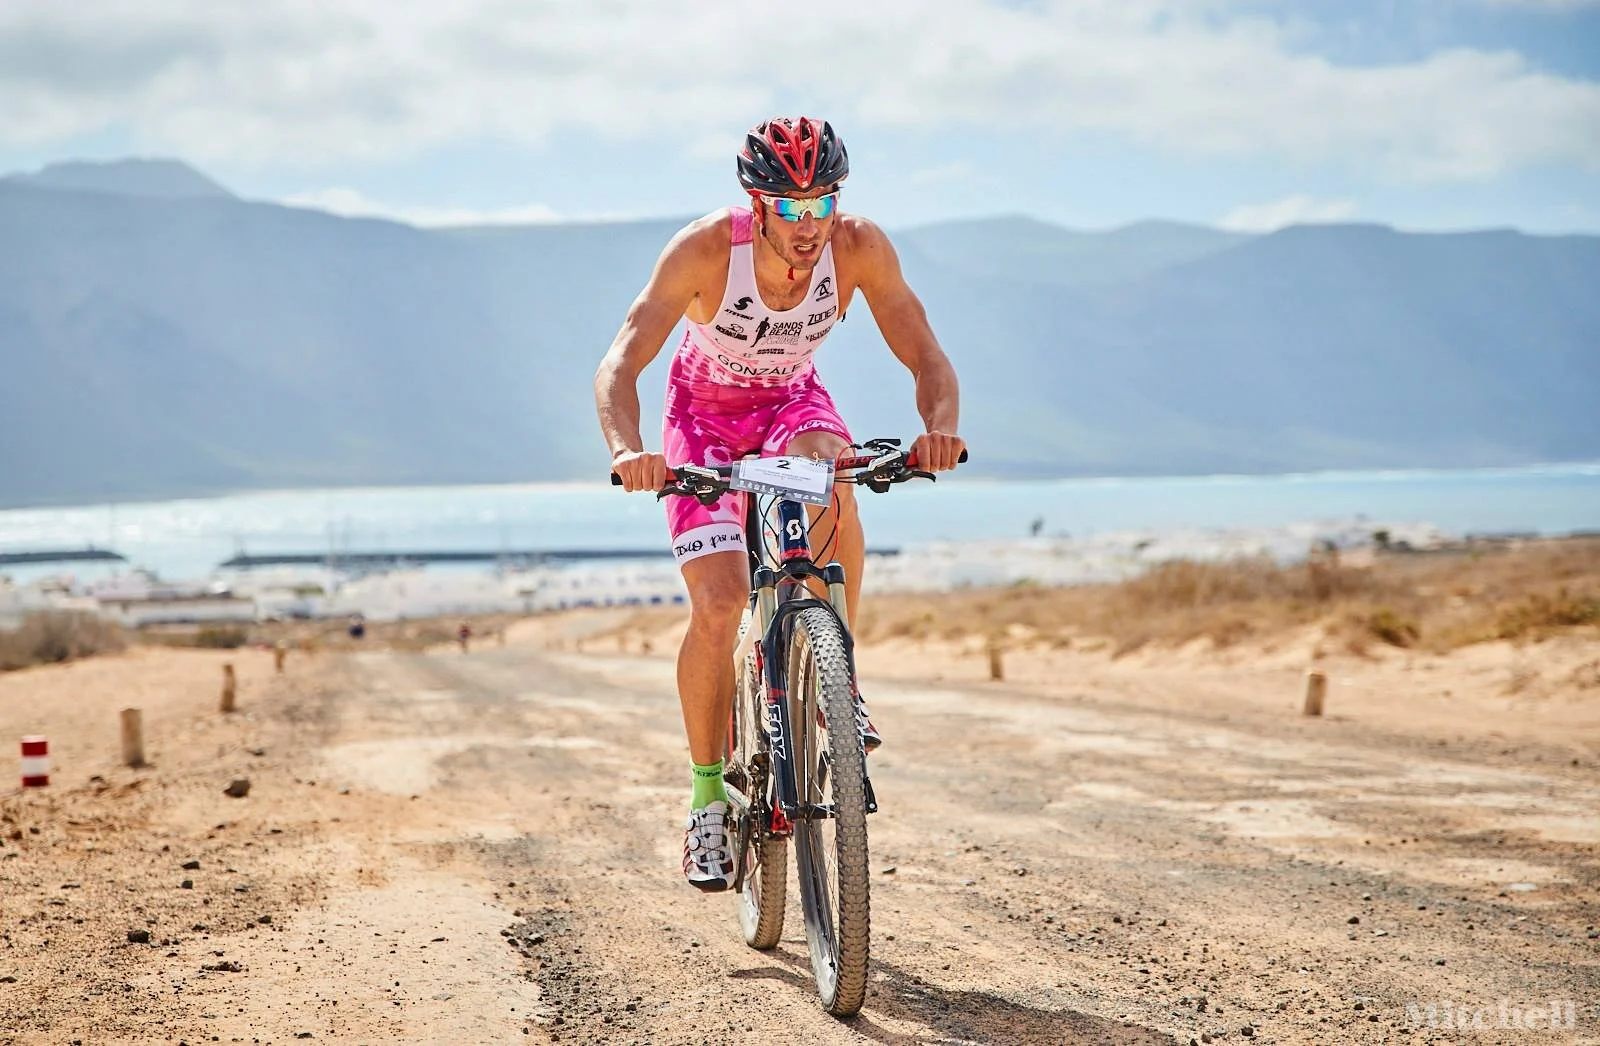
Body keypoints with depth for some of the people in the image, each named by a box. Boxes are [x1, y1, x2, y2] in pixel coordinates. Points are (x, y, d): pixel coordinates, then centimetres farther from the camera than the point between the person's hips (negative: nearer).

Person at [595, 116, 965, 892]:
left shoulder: (859, 247, -26)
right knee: (718, 607, -16)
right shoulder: (706, 248, -32)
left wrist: (939, 427, -47)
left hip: (791, 401, 1)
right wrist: (627, 450, -56)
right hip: (705, 412, -1)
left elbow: (927, 358, -25)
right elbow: (619, 365, -36)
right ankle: (709, 796, 4)